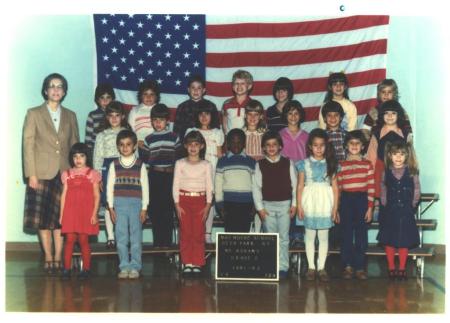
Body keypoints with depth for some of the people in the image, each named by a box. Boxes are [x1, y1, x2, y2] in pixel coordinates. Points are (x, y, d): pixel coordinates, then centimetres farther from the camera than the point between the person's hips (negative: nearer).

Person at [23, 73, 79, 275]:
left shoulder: (70, 116, 13)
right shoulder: (34, 114, 5)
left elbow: (75, 146, 13)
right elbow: (28, 145, -1)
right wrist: (31, 174, -9)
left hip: (65, 173, 2)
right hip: (42, 173, -2)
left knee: (61, 218, 0)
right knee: (43, 218, -1)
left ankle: (58, 258, 5)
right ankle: (48, 258, 6)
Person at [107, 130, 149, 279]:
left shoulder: (140, 165, 3)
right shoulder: (114, 165, 6)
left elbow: (145, 187, 3)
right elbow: (109, 187, 7)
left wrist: (144, 208, -1)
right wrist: (111, 207, 2)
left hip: (136, 203, -1)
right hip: (119, 204, 1)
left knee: (136, 237, 1)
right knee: (121, 237, 3)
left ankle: (135, 267, 8)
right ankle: (124, 267, 11)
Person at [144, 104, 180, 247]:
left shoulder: (174, 137, 6)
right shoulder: (148, 139, 9)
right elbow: (144, 161, 10)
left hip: (170, 176, -1)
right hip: (154, 176, 1)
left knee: (168, 210, -1)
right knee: (154, 210, 1)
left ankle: (167, 241, 4)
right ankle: (157, 241, 9)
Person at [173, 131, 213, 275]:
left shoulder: (206, 165, 6)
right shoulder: (180, 164, 6)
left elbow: (209, 187, 5)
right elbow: (175, 185, 4)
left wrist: (208, 206, -4)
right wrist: (177, 205, -4)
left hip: (200, 201, 0)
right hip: (184, 200, 0)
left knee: (198, 233, -3)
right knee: (185, 233, -1)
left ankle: (197, 263, 4)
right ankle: (186, 263, 6)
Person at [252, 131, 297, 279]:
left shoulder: (287, 163, 3)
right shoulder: (260, 165, 3)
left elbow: (294, 184, 3)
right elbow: (256, 187, 2)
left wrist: (294, 204, -2)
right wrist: (259, 207, -2)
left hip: (285, 204, 0)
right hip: (267, 205, 0)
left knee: (283, 237, 1)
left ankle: (283, 267, 6)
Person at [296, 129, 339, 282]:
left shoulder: (330, 164, 4)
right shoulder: (305, 164, 2)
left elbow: (335, 187, 3)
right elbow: (300, 186, 1)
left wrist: (335, 207, -1)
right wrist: (299, 206, -4)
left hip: (325, 203, 1)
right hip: (309, 202, 0)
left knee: (324, 236, 5)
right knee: (309, 236, 5)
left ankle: (321, 267, 12)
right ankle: (311, 267, 14)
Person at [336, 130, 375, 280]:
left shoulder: (367, 164, 5)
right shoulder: (341, 165, 6)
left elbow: (371, 187, 2)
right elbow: (337, 187, 5)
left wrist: (370, 207, -4)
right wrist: (336, 208, 1)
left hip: (362, 200, 0)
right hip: (346, 201, 0)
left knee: (361, 235, 3)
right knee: (346, 235, 4)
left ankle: (359, 267, 10)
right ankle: (347, 266, 12)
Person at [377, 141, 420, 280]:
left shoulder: (411, 172, -4)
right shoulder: (386, 172, -1)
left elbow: (417, 190, 0)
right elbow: (383, 189, 5)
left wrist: (413, 204, -2)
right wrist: (384, 203, -1)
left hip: (406, 211, -1)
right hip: (390, 211, 1)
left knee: (404, 240, 5)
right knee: (389, 240, 5)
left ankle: (402, 268, 17)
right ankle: (391, 268, 17)